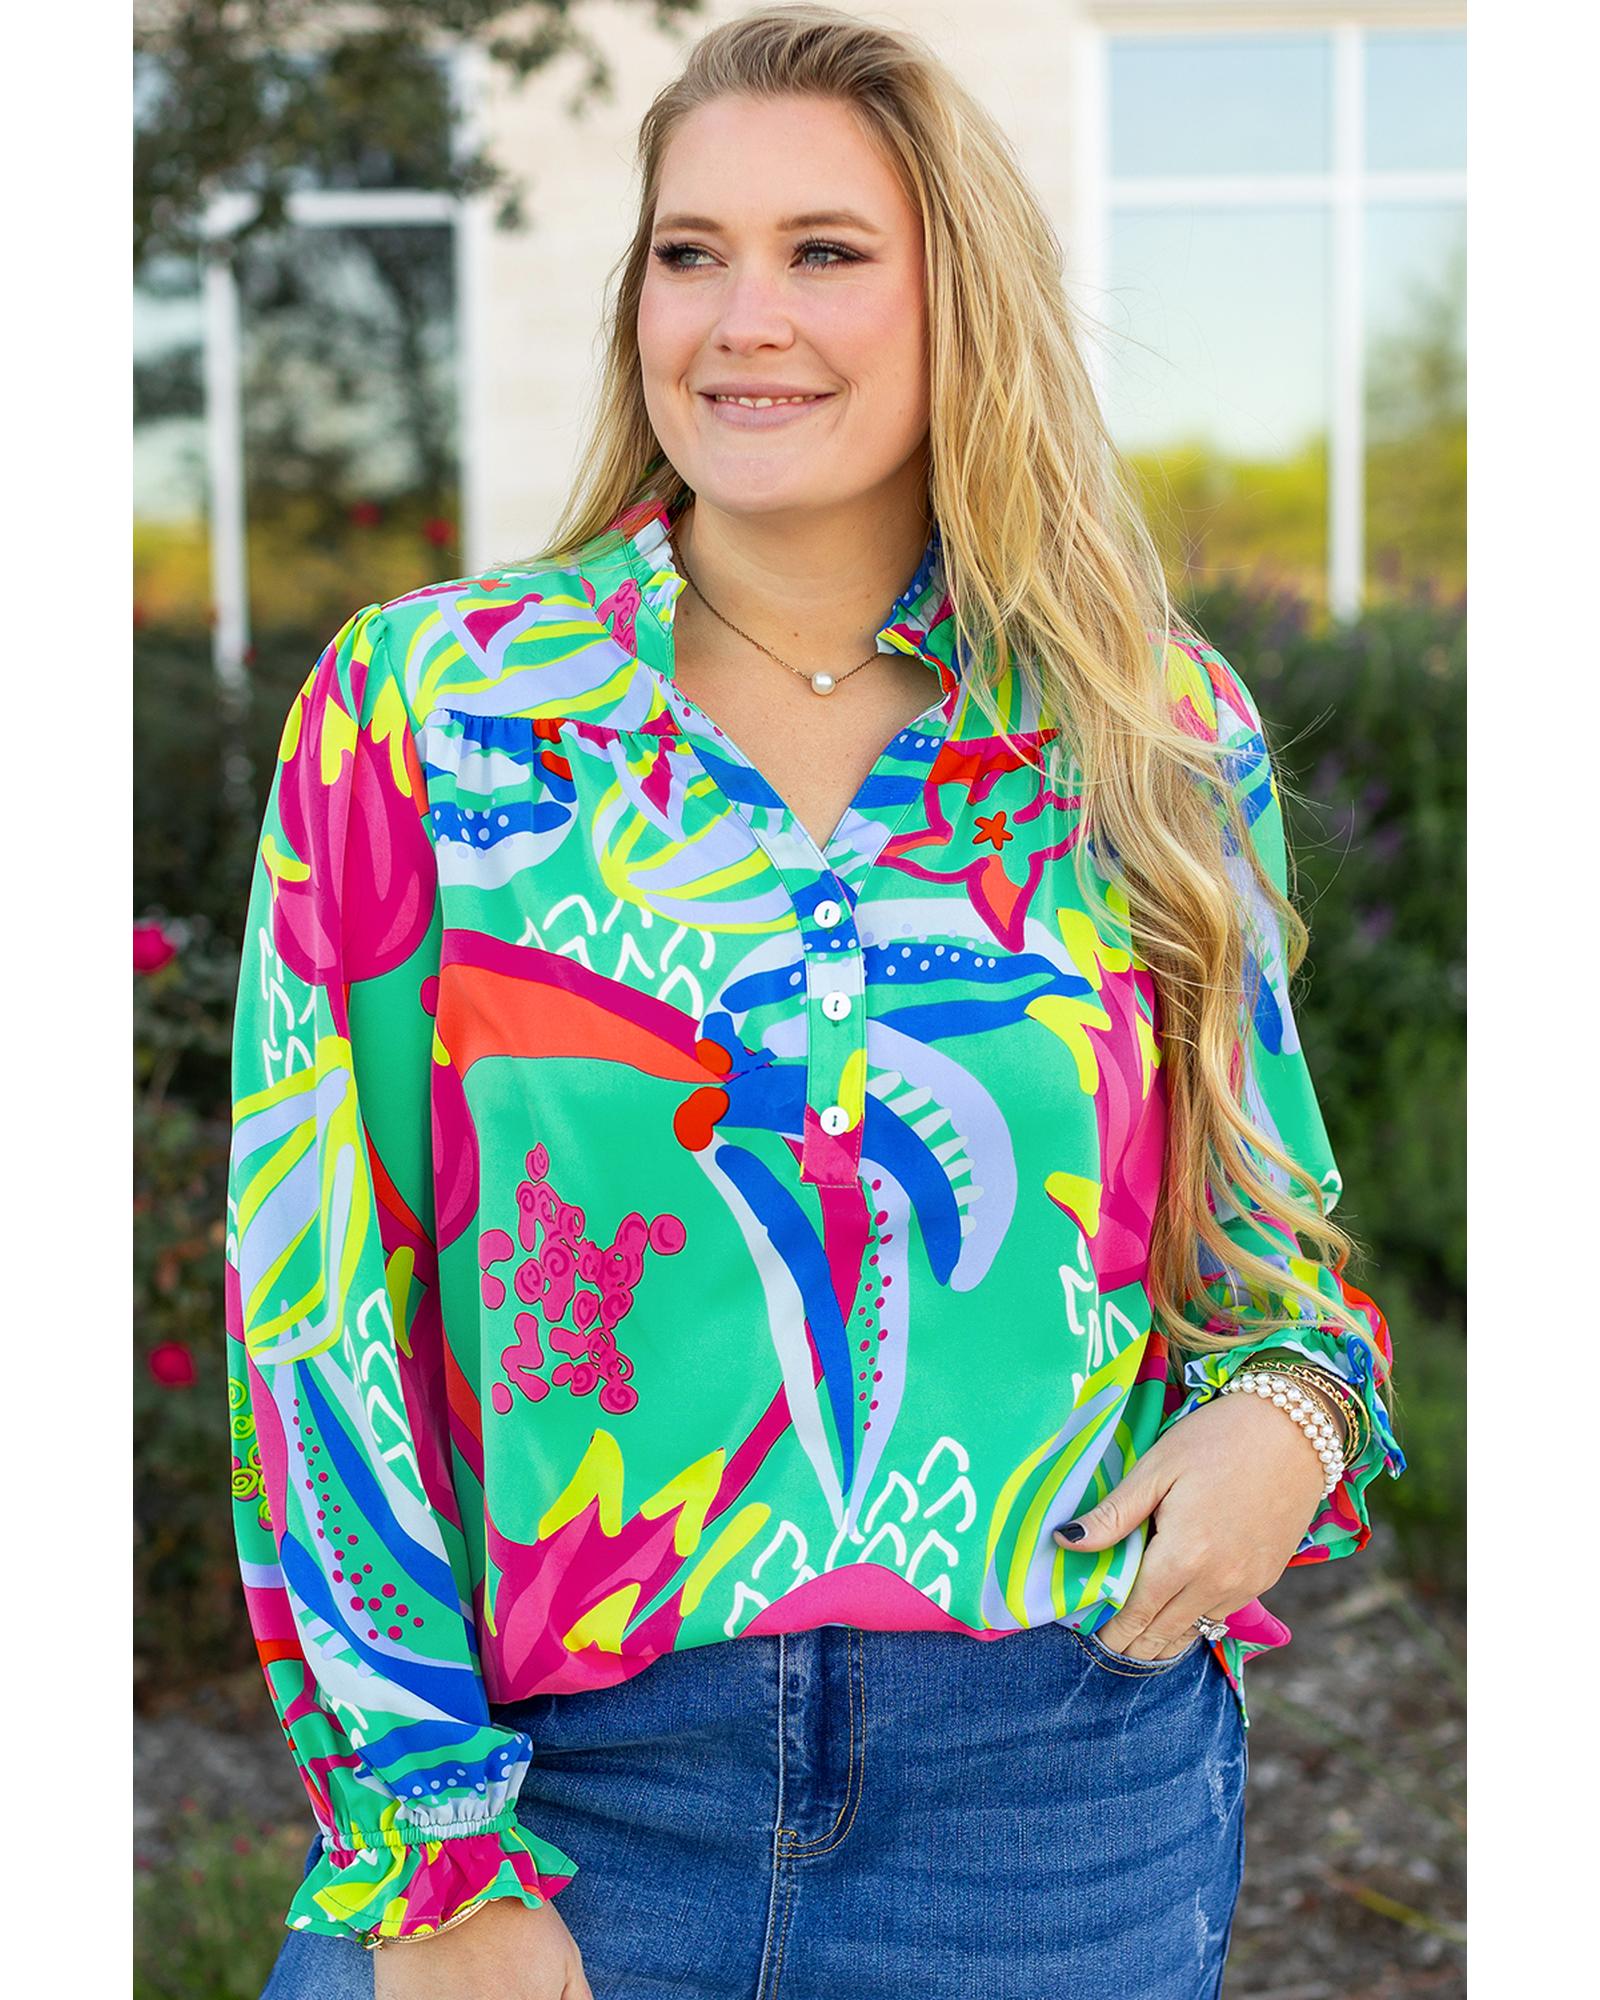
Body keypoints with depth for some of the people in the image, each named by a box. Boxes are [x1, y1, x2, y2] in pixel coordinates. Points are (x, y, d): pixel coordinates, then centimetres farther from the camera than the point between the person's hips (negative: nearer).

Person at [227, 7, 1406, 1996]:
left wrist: (1292, 1398, -8)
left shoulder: (1162, 735, 3)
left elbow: (1269, 1206, 14)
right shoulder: (421, 707, -2)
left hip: (1066, 1796, 2)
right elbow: (321, 1290, -5)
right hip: (568, 1770, -1)